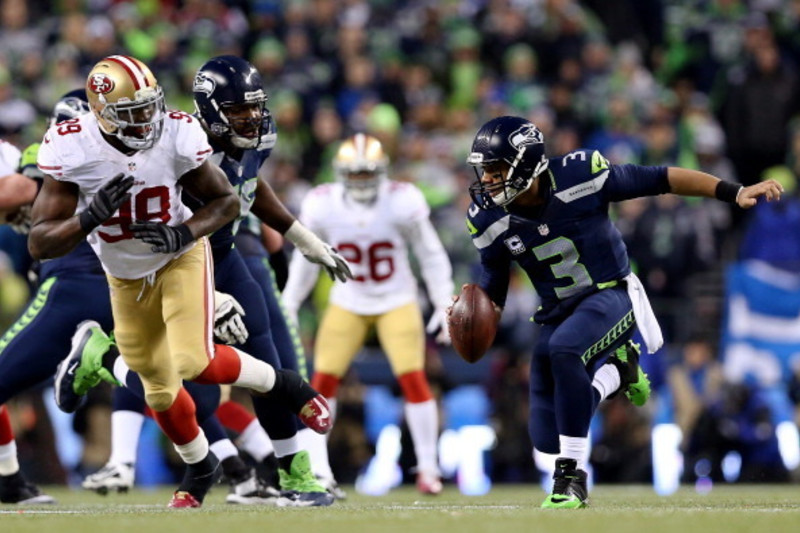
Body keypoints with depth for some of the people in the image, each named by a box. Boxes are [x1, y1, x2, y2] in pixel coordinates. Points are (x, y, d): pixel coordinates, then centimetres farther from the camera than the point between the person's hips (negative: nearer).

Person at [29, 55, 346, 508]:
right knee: (160, 388, 11)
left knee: (195, 363, -21)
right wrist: (91, 216, -42)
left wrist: (183, 234, -28)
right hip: (126, 279, 2)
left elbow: (227, 200, -10)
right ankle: (200, 467, 39)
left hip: (181, 258, -2)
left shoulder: (177, 135, -25)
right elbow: (40, 244, -25)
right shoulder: (71, 151, -26)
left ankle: (284, 385, 7)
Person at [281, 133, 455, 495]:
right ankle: (316, 464, 6)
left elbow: (431, 256, -8)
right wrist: (288, 308, 4)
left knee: (413, 379, -13)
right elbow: (305, 261, 2)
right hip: (348, 304, 2)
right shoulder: (322, 206, -15)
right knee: (323, 379, -6)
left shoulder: (402, 203, -21)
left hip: (397, 302, -2)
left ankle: (428, 468, -2)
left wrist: (444, 307, -8)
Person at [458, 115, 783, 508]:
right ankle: (613, 368, 27)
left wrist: (735, 193, -17)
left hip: (611, 296, -5)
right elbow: (493, 291, 4)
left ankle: (572, 477, -28)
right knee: (547, 439, 0)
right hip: (557, 313, 5)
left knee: (563, 349, -38)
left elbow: (659, 180, -13)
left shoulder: (578, 176, -21)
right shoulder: (489, 221, -8)